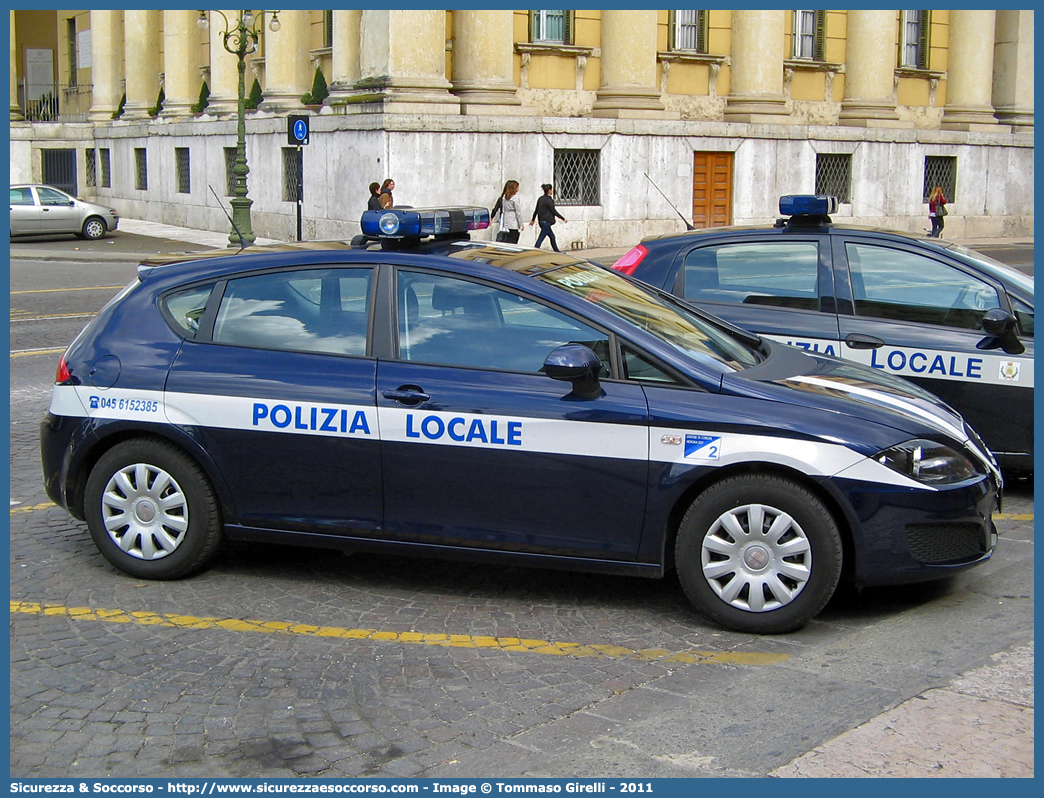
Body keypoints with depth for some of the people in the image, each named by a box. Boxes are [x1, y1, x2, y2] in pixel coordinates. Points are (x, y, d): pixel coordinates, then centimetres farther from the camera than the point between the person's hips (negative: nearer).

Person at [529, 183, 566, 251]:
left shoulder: (540, 199, 8)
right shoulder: (549, 200, -16)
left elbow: (536, 210, 14)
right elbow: (554, 212, -13)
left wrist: (533, 220, 26)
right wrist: (563, 219, -5)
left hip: (541, 221, 9)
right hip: (546, 222, -9)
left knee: (552, 236, 20)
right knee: (540, 239, -10)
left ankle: (557, 251, 31)